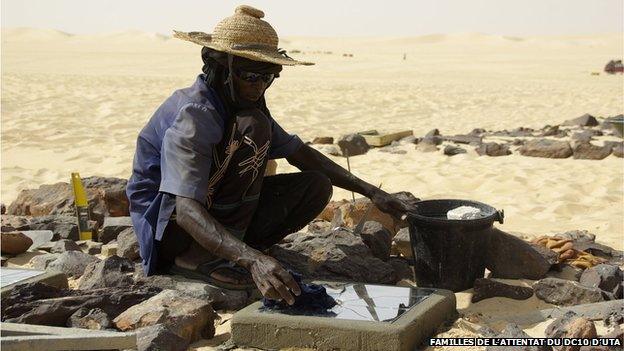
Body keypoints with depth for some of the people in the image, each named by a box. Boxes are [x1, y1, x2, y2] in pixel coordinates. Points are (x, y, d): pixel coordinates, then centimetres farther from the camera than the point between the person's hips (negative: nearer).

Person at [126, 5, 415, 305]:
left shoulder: (243, 106, 1)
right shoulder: (192, 117, -27)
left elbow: (300, 154, 9)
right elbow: (186, 210, -37)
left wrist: (370, 192, 3)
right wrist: (252, 260, -50)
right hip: (167, 224, -8)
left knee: (316, 185, -2)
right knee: (252, 127, -25)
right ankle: (206, 259, -21)